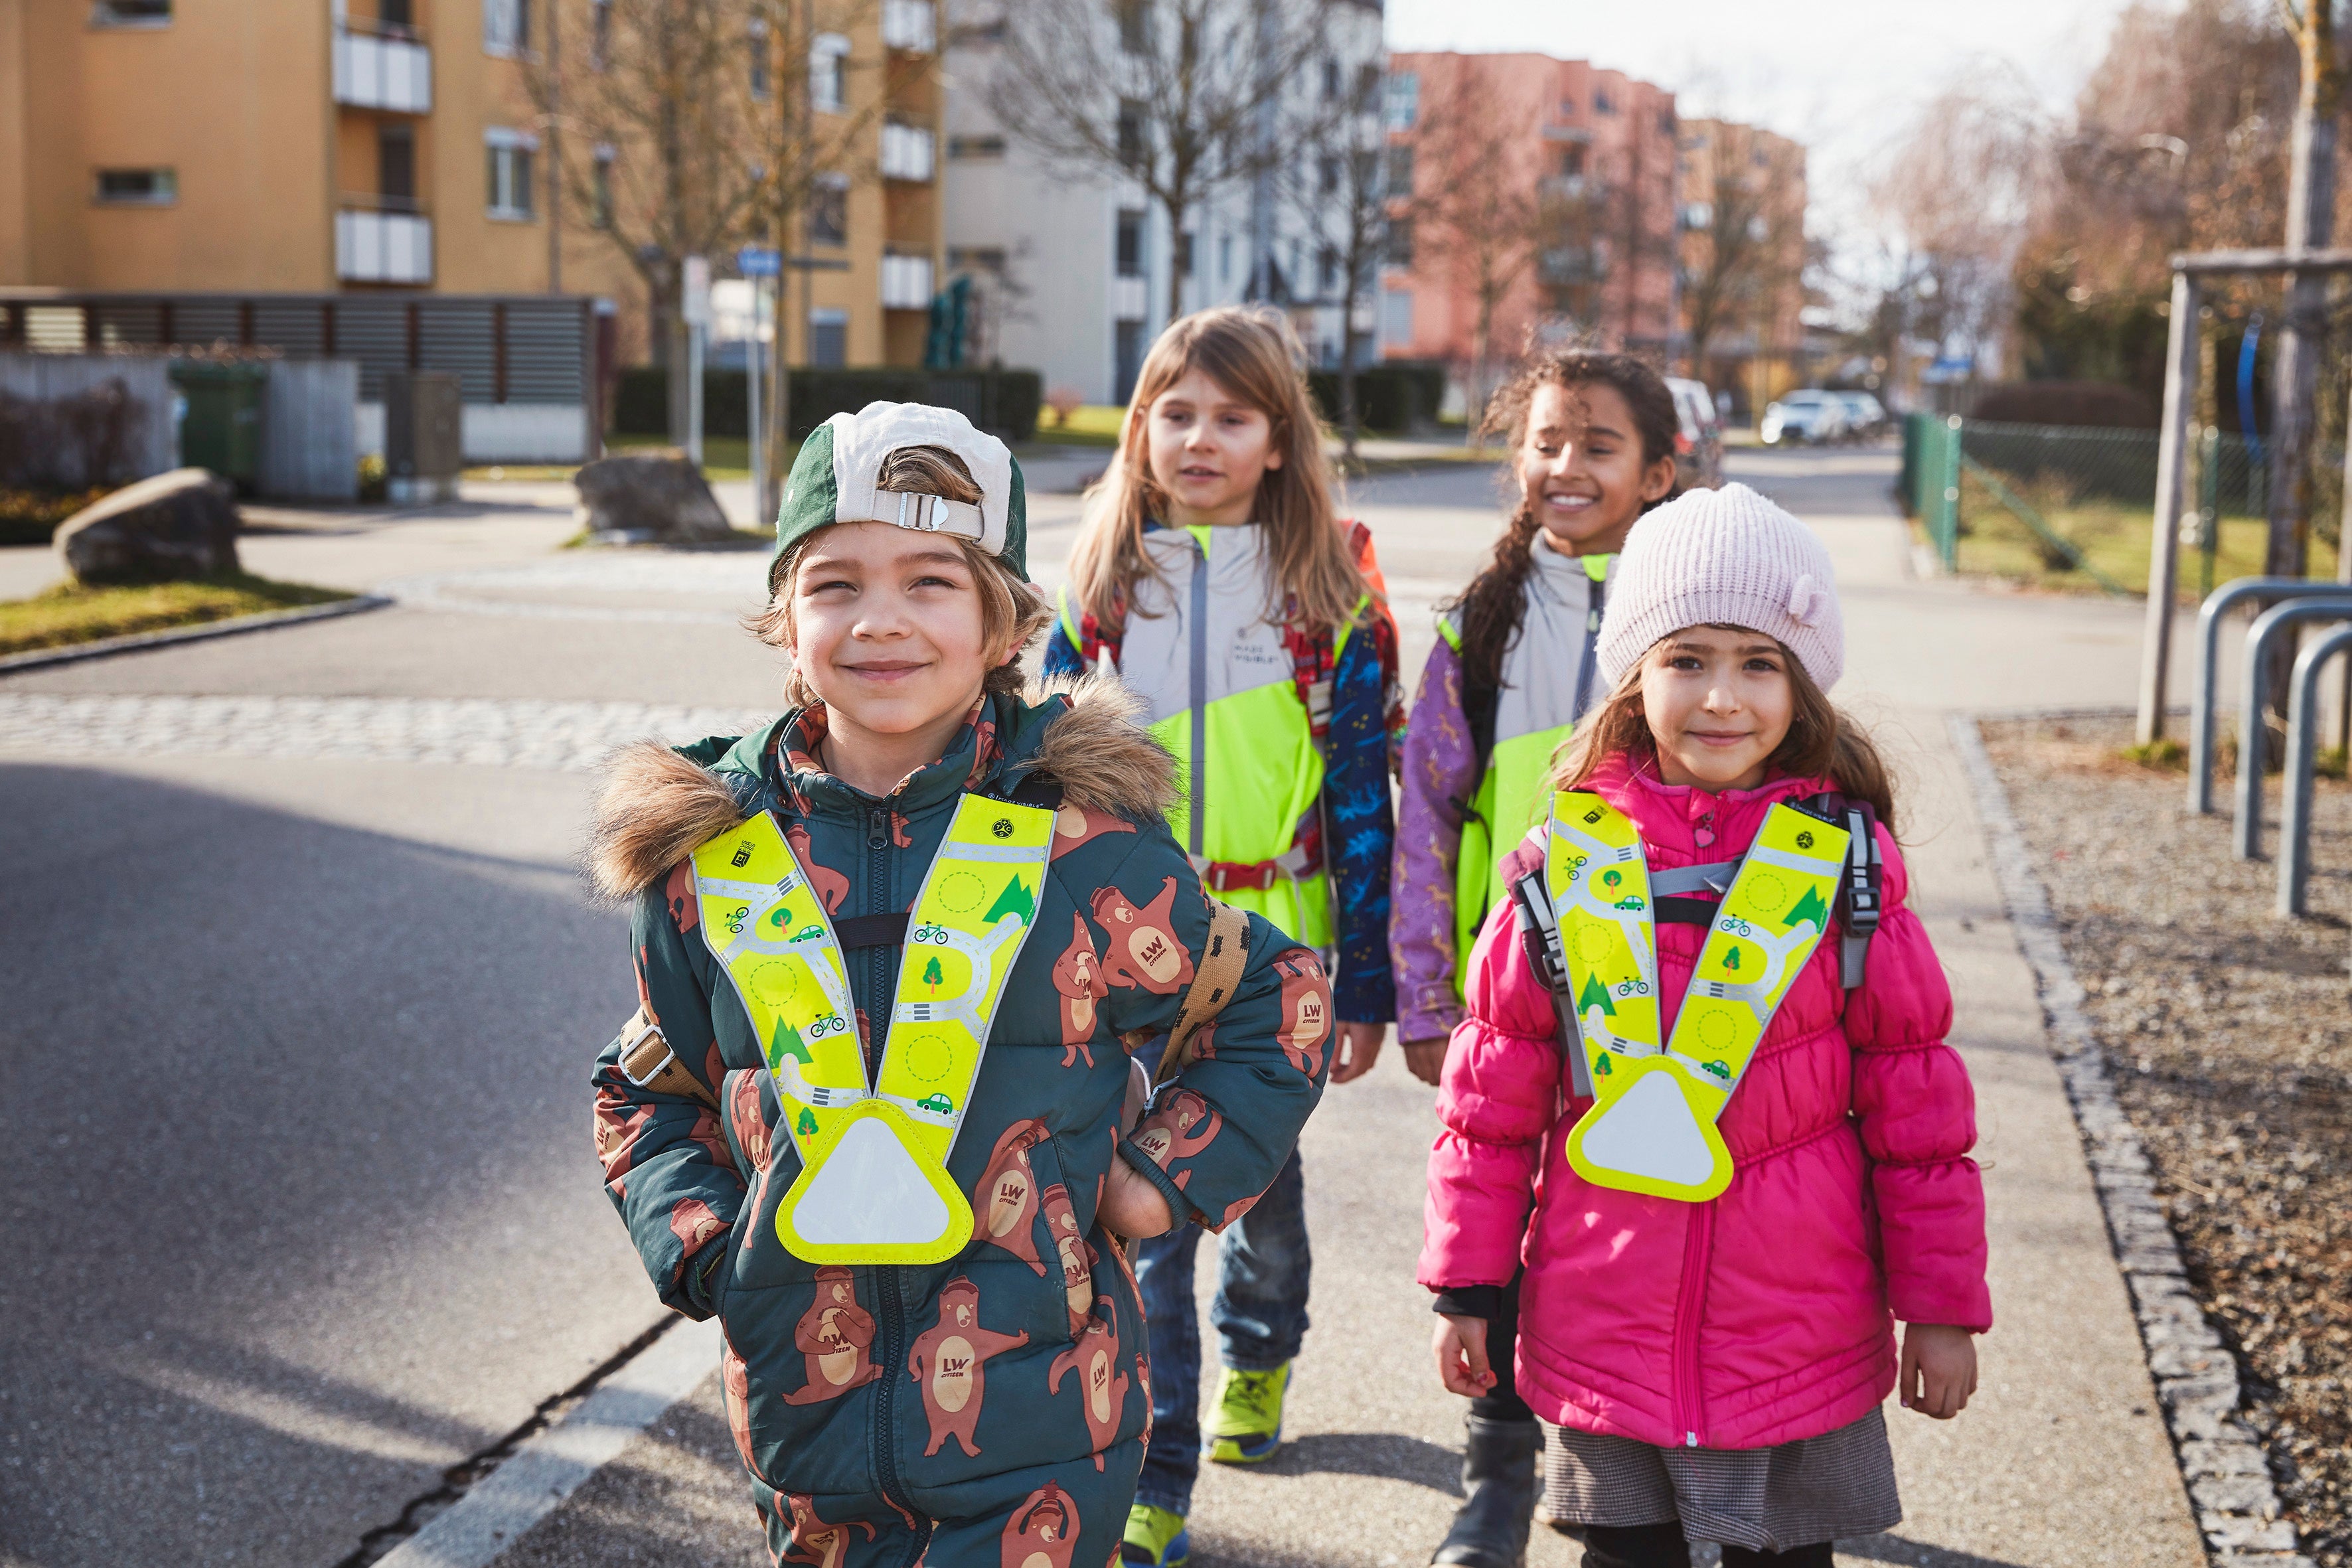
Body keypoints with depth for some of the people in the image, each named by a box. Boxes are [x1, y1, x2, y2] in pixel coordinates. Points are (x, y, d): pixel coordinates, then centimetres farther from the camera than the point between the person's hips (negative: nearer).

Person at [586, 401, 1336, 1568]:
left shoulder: (1084, 847, -8)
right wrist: (692, 1236, -2)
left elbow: (1276, 1004, 6)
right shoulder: (708, 862, -1)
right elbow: (650, 1089, 14)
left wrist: (1168, 1176, -2)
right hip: (804, 1415, 3)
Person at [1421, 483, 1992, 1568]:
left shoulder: (1848, 866, -6)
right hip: (1601, 1329, 1)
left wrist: (1941, 1306, 2)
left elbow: (1917, 1102, 0)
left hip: (1800, 1337, 0)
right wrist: (1466, 1284, 4)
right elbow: (1491, 1099, 2)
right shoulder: (1566, 864, -5)